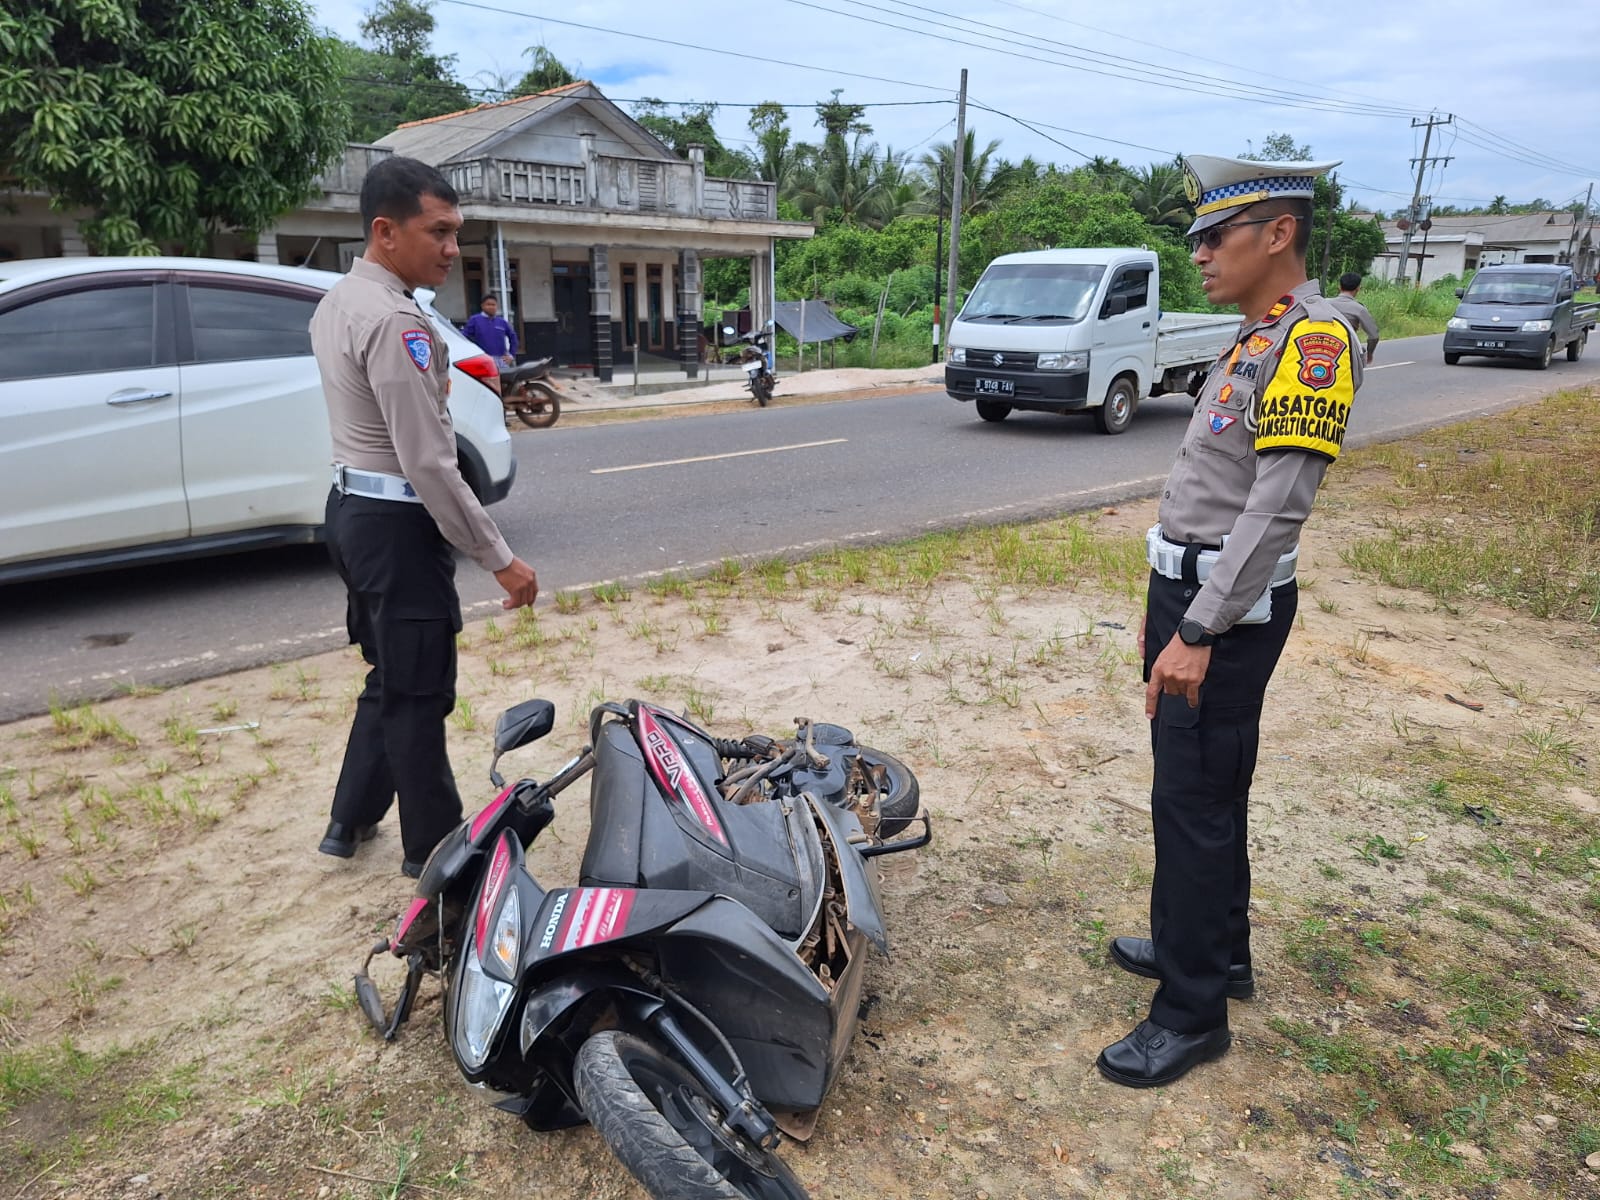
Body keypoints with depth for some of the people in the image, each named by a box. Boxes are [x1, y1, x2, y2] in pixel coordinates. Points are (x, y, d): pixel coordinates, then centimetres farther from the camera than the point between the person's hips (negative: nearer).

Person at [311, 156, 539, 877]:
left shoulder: (336, 304, 12)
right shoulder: (394, 320, -21)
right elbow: (430, 463, -24)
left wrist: (430, 386, 14)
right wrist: (499, 559, -21)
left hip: (353, 506, 10)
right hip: (398, 521, -10)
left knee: (391, 680, 21)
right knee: (417, 695, 1)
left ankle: (351, 822, 33)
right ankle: (433, 851, 15)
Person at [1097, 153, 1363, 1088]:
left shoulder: (1313, 338, -16)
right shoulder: (1253, 339, 15)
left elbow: (1275, 507, -24)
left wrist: (1199, 633, -25)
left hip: (1229, 607, -10)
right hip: (1185, 589, 10)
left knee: (1197, 800, -3)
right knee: (1195, 790, 18)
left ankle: (1194, 1011, 12)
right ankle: (1214, 947, 36)